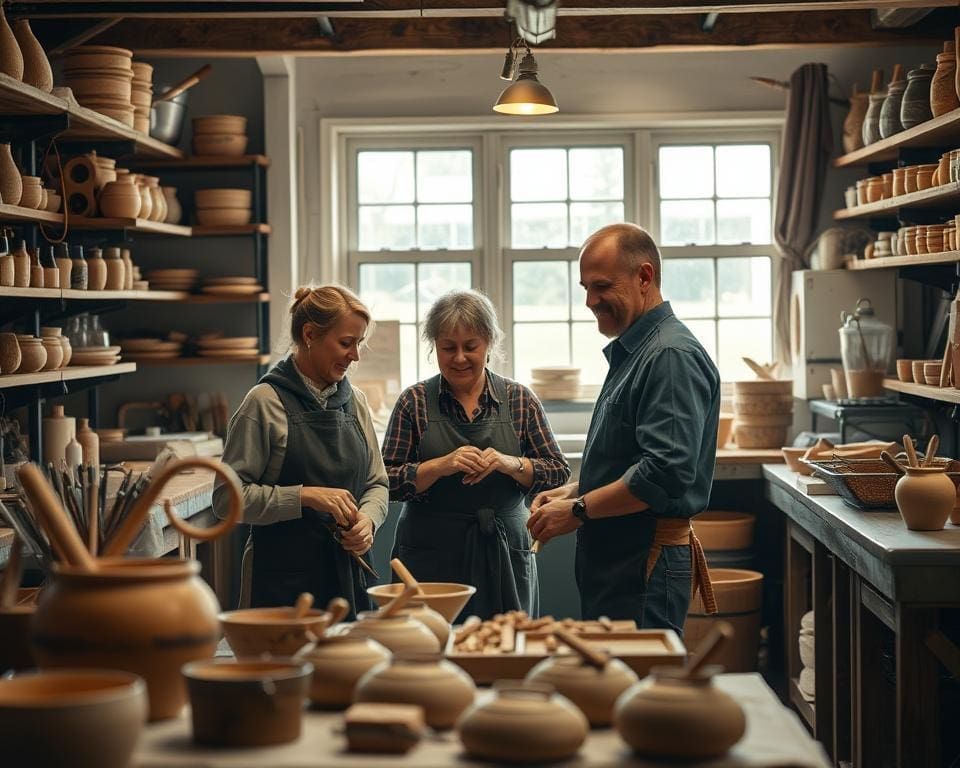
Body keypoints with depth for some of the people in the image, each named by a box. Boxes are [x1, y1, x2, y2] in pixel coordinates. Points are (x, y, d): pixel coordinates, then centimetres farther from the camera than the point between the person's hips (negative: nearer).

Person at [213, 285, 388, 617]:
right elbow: (227, 496, -11)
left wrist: (367, 519, -4)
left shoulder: (354, 401, 10)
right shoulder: (265, 402, -8)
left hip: (350, 574, 5)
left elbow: (377, 484, 17)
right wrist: (305, 496, -19)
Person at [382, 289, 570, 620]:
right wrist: (441, 466, -17)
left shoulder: (520, 400, 5)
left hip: (505, 554, 1)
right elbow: (388, 481, -1)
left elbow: (558, 471, 3)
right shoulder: (414, 402, 2)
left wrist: (510, 464, -14)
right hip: (431, 556, -1)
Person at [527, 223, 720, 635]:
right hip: (612, 562, 10)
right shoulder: (630, 352, 19)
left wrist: (578, 511, -17)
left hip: (647, 567, -10)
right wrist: (573, 491, 10)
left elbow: (667, 470, -25)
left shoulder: (672, 356, -15)